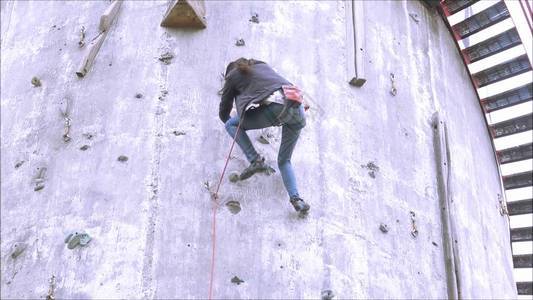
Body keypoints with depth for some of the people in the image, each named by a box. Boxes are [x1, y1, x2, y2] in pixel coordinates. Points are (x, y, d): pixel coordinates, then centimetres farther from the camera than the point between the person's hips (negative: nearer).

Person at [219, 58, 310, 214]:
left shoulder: (232, 75, 21)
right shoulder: (263, 65, 34)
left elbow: (223, 112, 28)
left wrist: (231, 123, 49)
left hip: (276, 107, -6)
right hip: (298, 109, 6)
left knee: (231, 124, 15)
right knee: (284, 161, 18)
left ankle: (256, 160, 5)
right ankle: (296, 198, -2)